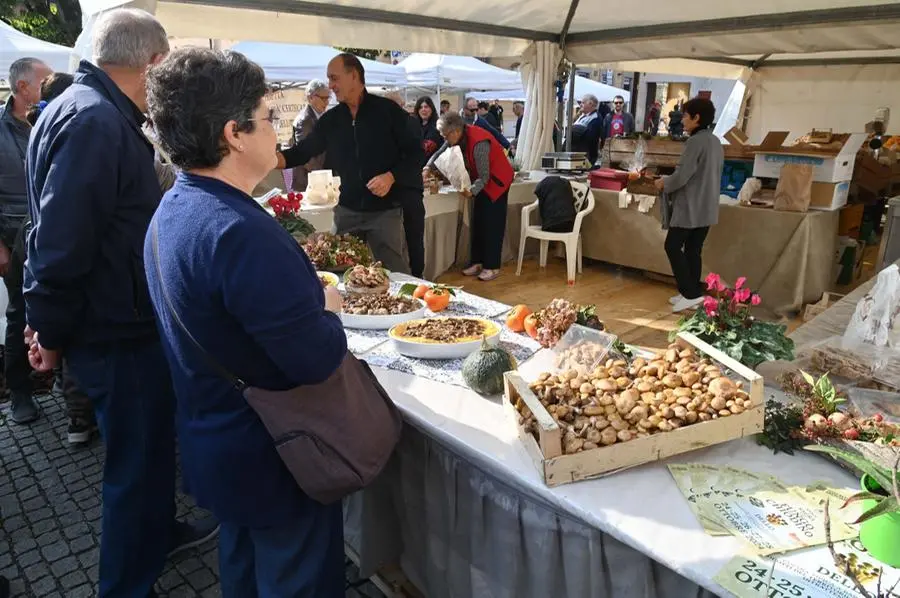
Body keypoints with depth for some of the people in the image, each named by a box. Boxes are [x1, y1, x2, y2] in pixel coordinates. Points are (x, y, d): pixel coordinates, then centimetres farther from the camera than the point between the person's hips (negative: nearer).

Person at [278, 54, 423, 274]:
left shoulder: (388, 110, -4)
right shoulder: (331, 119, 9)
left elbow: (415, 152, -3)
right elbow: (303, 151, 10)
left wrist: (391, 177, -18)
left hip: (384, 210, -4)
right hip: (345, 210, 5)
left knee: (394, 272, 0)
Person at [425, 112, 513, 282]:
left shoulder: (479, 143, -32)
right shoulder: (458, 136, -8)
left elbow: (484, 176, -31)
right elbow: (440, 153, 3)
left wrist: (472, 191, -44)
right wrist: (427, 169, -11)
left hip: (497, 180, -8)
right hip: (482, 180, 8)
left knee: (492, 224, -8)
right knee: (478, 222, 7)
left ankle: (492, 266, -3)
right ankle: (477, 262, 13)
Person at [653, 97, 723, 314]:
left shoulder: (696, 141, -16)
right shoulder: (716, 142, 12)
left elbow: (682, 176, -20)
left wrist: (664, 183, -1)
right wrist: (670, 181, 21)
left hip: (690, 206, -9)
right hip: (707, 207, 9)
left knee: (673, 246, -1)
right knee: (693, 250, 12)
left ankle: (691, 293, -4)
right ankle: (692, 293, 16)